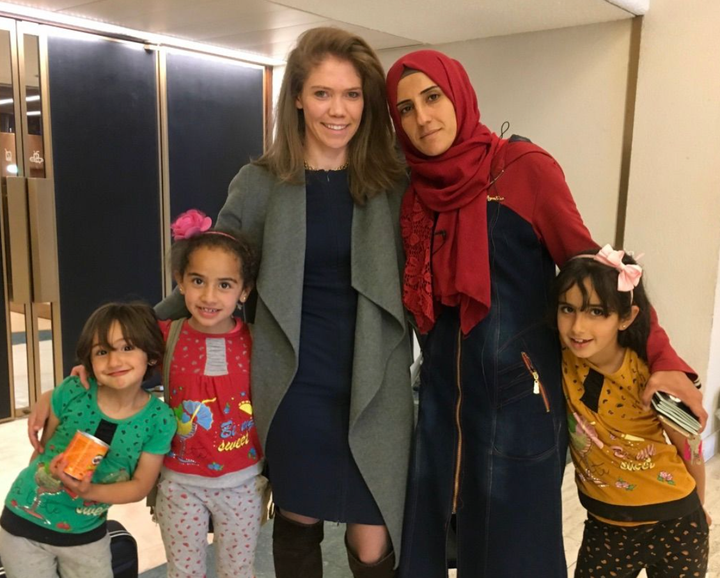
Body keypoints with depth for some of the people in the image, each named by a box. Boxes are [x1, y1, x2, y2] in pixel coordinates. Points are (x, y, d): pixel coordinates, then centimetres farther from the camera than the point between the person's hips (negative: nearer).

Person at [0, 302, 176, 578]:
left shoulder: (159, 419, -18)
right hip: (25, 523, 0)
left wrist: (91, 491, -25)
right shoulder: (71, 393, -19)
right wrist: (54, 467, -16)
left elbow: (141, 485, -12)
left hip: (87, 534, 0)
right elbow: (43, 447, -1)